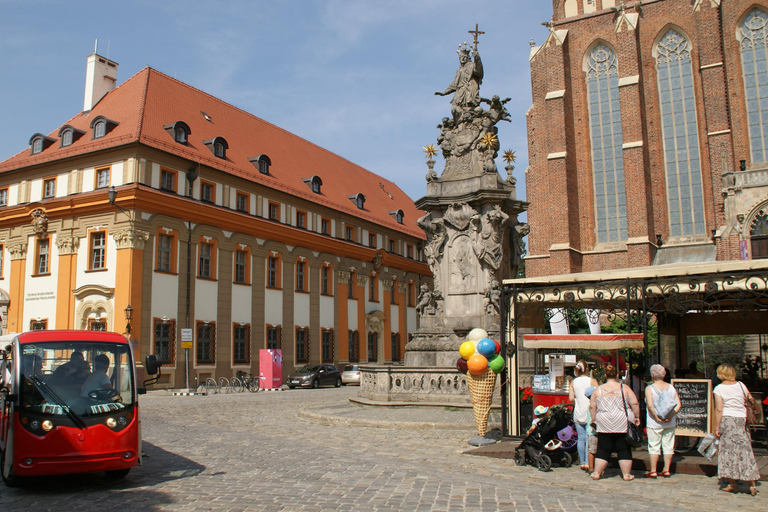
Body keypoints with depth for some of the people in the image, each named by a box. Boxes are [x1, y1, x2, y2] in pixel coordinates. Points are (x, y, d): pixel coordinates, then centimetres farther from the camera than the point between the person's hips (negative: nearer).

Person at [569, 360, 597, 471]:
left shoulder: (573, 382, 3)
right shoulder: (592, 381, -5)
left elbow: (571, 398, -2)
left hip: (578, 414, 3)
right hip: (590, 413, -3)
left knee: (581, 438, 8)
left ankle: (582, 462, 12)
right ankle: (588, 462, -4)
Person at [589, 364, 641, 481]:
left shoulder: (598, 390, 3)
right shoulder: (625, 388, -1)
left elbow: (592, 407, 5)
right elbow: (634, 404, -4)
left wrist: (594, 420, 15)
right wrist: (636, 417, 7)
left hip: (604, 426, 1)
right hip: (623, 425, -1)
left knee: (603, 450, 7)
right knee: (624, 450, 7)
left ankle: (597, 473, 10)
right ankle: (626, 474, 11)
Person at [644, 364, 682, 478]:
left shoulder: (650, 388, -9)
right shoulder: (671, 387, 4)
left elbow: (650, 405, -21)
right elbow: (678, 405, -3)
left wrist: (657, 417, -13)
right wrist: (670, 416, -7)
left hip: (654, 423, -4)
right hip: (670, 423, 4)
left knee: (654, 446, 2)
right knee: (668, 446, 11)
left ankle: (653, 471, 6)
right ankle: (666, 470, 17)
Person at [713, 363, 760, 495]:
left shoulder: (719, 388, -6)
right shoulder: (741, 385, 4)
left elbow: (719, 409, -9)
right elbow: (751, 400, 6)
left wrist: (717, 427, -6)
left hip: (727, 420, -3)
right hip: (742, 419, 3)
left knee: (728, 451, 5)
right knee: (745, 450, 7)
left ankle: (732, 483, 9)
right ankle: (751, 484, 8)